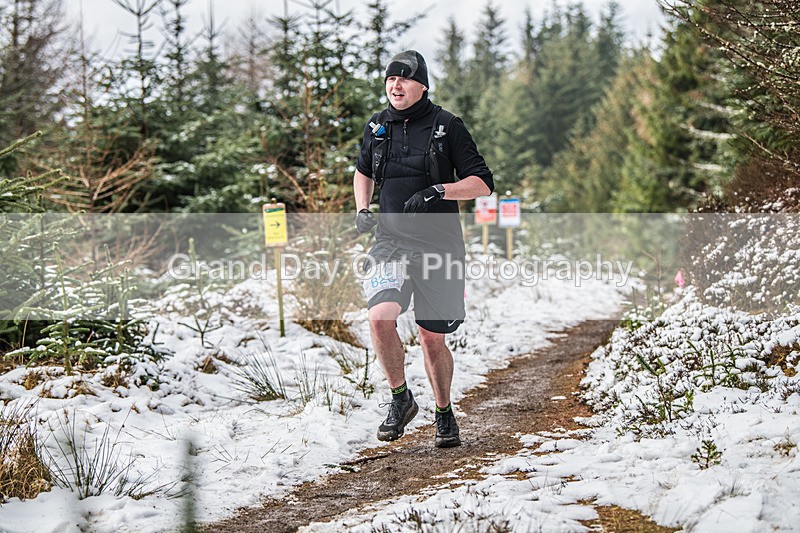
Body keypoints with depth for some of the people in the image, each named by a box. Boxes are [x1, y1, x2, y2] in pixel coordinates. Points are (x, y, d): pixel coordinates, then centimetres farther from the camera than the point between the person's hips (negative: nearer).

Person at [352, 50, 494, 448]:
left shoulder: (447, 127, -4)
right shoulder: (377, 127, 7)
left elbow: (483, 183, -6)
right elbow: (363, 171, 27)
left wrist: (439, 191, -21)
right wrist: (362, 210, 9)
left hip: (438, 246, -2)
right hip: (391, 243, 2)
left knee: (432, 337, 3)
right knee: (380, 317, -22)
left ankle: (444, 414, 27)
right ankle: (400, 399, 1)